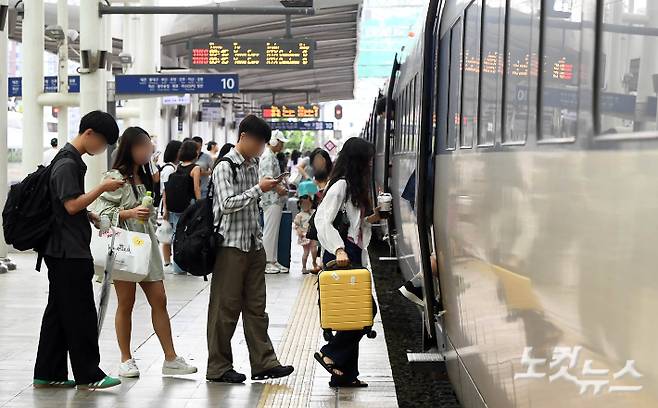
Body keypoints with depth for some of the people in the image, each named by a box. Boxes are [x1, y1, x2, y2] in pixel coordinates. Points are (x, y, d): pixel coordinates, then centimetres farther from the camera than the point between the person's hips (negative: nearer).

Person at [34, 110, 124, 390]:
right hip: (69, 252, -10)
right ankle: (87, 375, 2)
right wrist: (102, 188, -17)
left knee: (58, 312, 11)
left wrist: (91, 216, 13)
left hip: (61, 252, 10)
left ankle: (48, 373, 15)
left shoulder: (71, 161, 17)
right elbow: (71, 205, -20)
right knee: (81, 314, -4)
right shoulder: (67, 164, -15)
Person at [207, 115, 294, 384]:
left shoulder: (253, 165, 13)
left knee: (256, 306, 8)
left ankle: (263, 363, 11)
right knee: (225, 307, -1)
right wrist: (258, 189, -18)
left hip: (253, 243, 8)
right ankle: (218, 367, 7)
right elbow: (227, 204, -20)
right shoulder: (225, 167, -10)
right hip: (231, 244, -8)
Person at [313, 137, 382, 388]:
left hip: (353, 255, 10)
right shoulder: (341, 185, -11)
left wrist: (369, 219, 11)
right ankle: (330, 354, -3)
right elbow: (322, 220, -21)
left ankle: (345, 374, 11)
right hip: (342, 257, -10)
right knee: (366, 308, -12)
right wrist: (338, 249, -28)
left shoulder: (353, 186, 18)